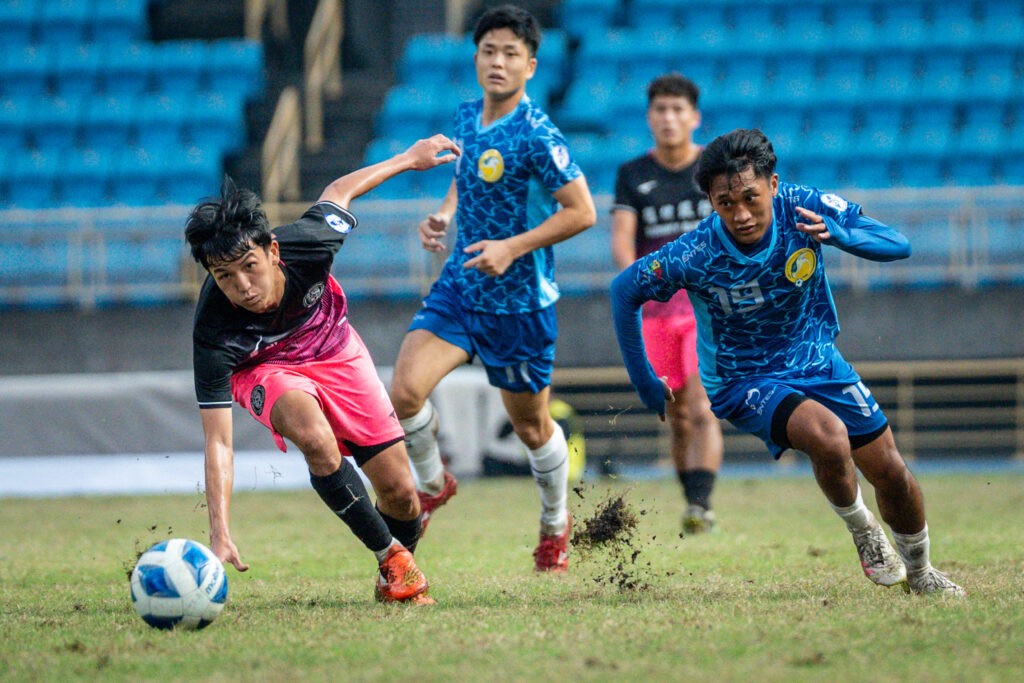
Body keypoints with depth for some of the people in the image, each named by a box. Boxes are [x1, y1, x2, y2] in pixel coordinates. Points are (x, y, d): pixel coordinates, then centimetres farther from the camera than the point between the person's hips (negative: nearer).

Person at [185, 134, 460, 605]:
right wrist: (219, 535, -46)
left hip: (334, 350, 3)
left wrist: (409, 159, 4)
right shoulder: (214, 331, -38)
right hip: (264, 368, -3)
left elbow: (337, 192, -9)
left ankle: (399, 581, 31)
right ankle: (390, 554, -15)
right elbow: (218, 442, -37)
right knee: (315, 439, -36)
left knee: (400, 494, -2)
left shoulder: (308, 244, -34)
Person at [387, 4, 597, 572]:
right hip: (458, 288, 5)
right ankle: (432, 484, 13)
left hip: (519, 302, -5)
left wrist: (512, 248, -24)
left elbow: (581, 211, -18)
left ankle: (555, 523, 38)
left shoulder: (536, 135, -19)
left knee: (531, 427, 12)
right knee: (405, 391, -16)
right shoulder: (467, 115, 3)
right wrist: (443, 215, 2)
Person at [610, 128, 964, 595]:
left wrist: (838, 234, -38)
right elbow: (624, 290, -10)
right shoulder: (694, 256, -27)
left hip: (818, 361, 4)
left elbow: (898, 245, -17)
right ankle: (861, 530, 0)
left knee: (890, 470, 4)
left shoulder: (803, 209, -21)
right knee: (828, 437, -31)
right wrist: (645, 384, -5)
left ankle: (920, 572, 33)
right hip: (742, 380, -3)